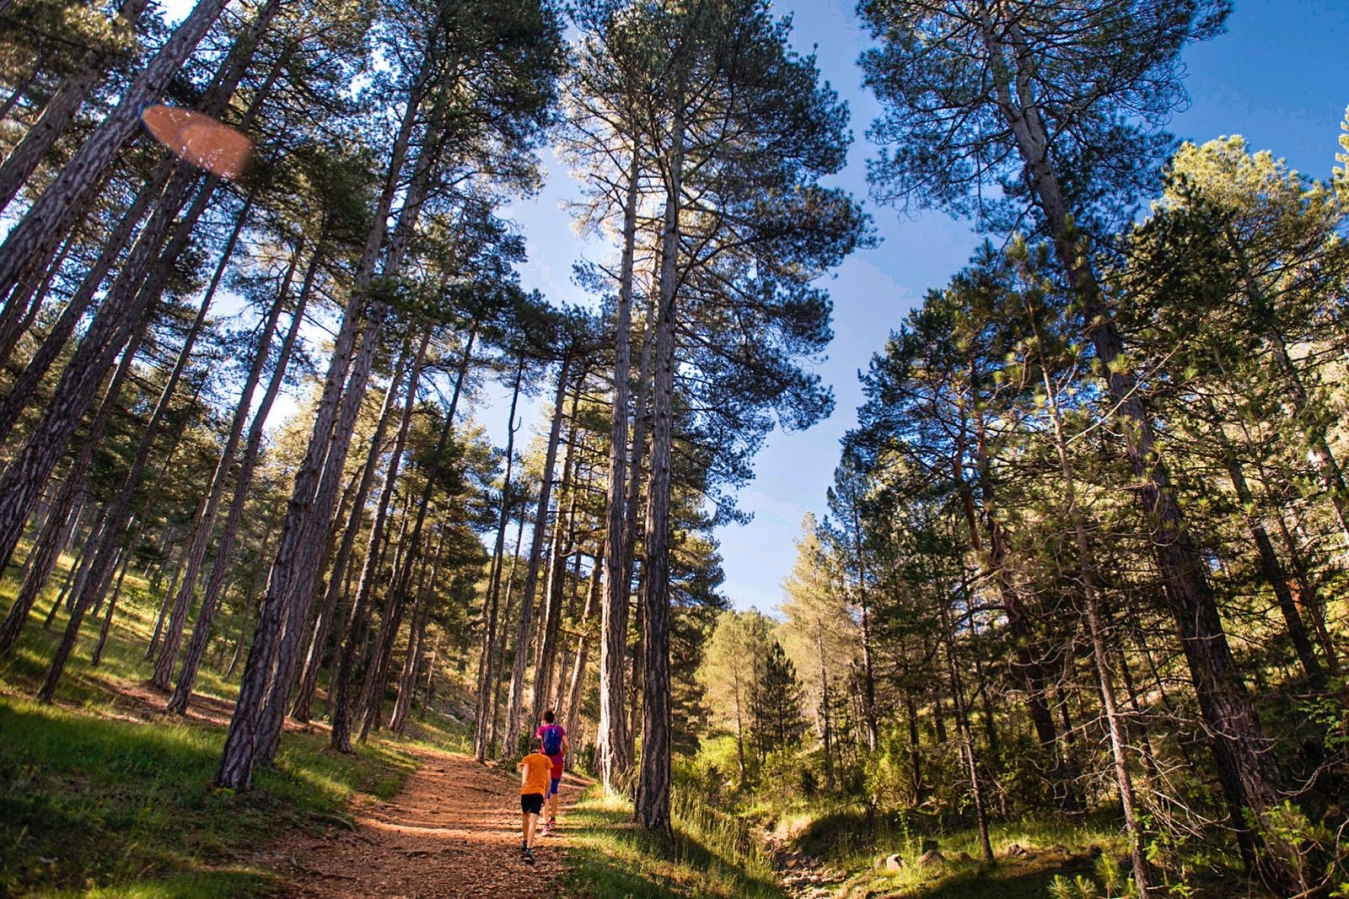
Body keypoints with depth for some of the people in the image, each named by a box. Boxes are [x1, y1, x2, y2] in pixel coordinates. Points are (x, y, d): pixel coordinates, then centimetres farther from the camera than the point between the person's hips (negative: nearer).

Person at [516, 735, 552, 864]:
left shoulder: (527, 758, 11)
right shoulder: (547, 760, 14)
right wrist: (545, 797, 21)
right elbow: (548, 780, 11)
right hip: (539, 792, -1)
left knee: (525, 817, 26)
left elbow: (525, 769, -11)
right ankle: (528, 850, -25)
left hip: (526, 791, 1)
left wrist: (523, 780, -31)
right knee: (533, 822, -10)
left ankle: (525, 843, 41)